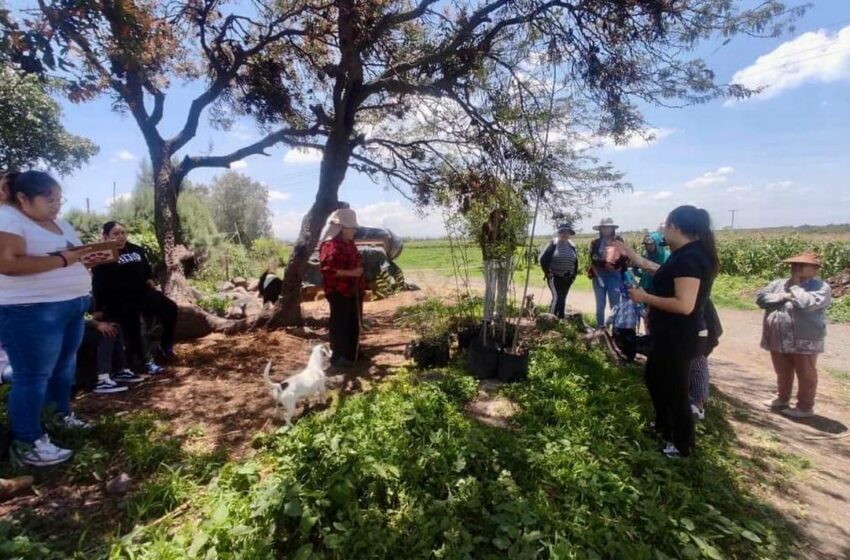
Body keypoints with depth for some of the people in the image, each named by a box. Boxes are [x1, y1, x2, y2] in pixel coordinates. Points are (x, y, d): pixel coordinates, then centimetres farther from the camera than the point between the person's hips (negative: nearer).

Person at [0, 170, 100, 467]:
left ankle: (63, 415, 34)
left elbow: (73, 258, 24)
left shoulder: (59, 224, 15)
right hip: (32, 312, -9)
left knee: (65, 366, 18)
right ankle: (26, 444, 8)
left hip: (71, 306, 9)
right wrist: (63, 259, -21)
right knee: (33, 376, -3)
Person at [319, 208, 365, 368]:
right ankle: (338, 356, 11)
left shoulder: (350, 244, 14)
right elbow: (326, 269, -22)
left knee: (354, 323, 14)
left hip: (354, 290, 9)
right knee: (340, 323, 0)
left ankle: (351, 354, 28)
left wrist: (360, 278, 13)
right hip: (338, 292, -9)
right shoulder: (330, 246, -15)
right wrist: (350, 273, -23)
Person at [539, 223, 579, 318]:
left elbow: (575, 261, 20)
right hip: (554, 277, -5)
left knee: (562, 299, 11)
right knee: (556, 297, -14)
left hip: (567, 278, 6)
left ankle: (561, 319, 19)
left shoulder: (571, 246, 9)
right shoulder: (553, 244, -7)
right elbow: (543, 258, -9)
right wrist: (547, 272, -10)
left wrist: (574, 274, 13)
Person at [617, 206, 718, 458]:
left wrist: (645, 297, -20)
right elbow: (663, 273, 25)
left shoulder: (689, 258, -25)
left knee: (676, 390, 7)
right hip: (669, 334, 11)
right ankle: (664, 426, 45)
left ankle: (682, 446, 26)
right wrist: (633, 256, 26)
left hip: (679, 338, -11)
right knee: (653, 377, 26)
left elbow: (684, 305, -30)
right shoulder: (687, 254, 7)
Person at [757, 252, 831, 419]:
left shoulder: (821, 287, -6)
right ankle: (782, 399, 36)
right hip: (779, 340, 6)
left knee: (805, 375, 7)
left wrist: (795, 287, -10)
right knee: (783, 372, 20)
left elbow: (807, 303, -25)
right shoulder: (778, 284, 10)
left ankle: (805, 407, 20)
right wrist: (783, 296, -11)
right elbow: (760, 298, 1)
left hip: (804, 341, -5)